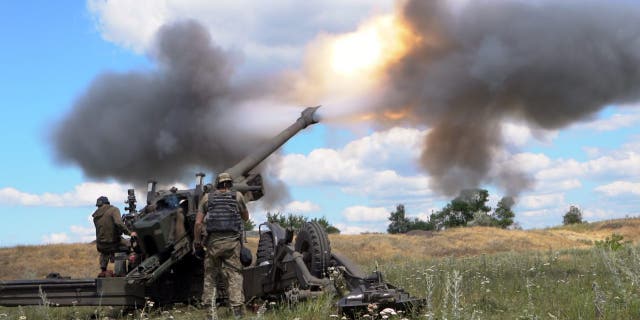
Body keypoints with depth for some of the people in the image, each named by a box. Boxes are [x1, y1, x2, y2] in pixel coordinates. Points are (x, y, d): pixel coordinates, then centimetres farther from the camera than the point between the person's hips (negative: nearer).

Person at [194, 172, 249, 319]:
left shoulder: (207, 198, 7)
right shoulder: (237, 196, 6)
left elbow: (198, 222, 2)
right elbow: (246, 217, 17)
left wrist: (197, 240, 12)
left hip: (213, 241, 1)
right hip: (232, 241, -1)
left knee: (210, 275, 11)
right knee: (234, 274, 1)